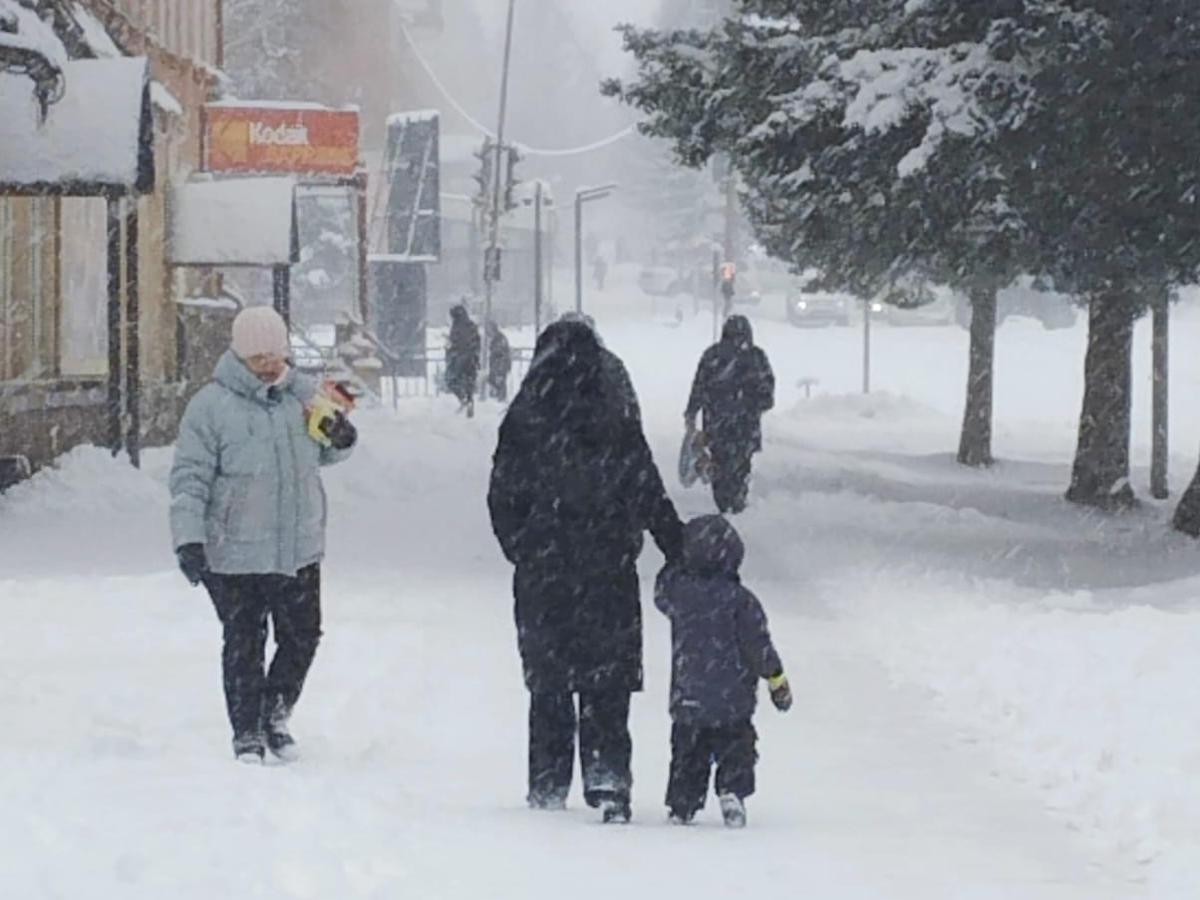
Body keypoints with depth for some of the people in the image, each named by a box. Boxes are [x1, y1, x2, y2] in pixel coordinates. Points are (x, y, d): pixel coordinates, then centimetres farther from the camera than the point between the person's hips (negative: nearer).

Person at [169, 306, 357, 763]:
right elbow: (189, 479, -9)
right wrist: (188, 539, -17)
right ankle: (247, 732, 19)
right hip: (235, 554, -4)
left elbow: (325, 453, 19)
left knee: (302, 638, 11)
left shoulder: (304, 394, 2)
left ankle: (276, 716, 33)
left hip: (300, 549, 4)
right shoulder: (211, 405, -11)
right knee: (244, 646, 4)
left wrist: (342, 439, -4)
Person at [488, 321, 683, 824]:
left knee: (548, 685, 12)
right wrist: (681, 556, 7)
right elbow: (653, 501, -3)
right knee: (607, 686, 6)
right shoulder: (618, 428, -6)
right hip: (609, 574, 0)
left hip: (541, 576, 0)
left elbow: (502, 500, -1)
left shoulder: (521, 426, -7)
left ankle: (548, 787, 15)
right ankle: (607, 777, -8)